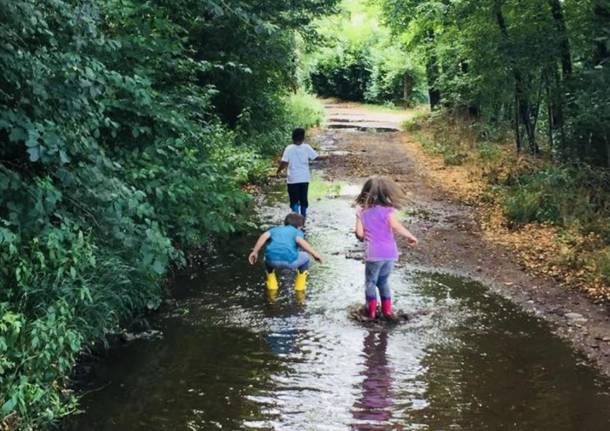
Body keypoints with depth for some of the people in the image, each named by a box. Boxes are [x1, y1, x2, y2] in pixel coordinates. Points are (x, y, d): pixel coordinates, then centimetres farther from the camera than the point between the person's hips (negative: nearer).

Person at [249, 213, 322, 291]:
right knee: (305, 258, 31)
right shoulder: (297, 231, 22)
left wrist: (255, 252, 8)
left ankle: (272, 288, 37)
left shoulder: (275, 229, 30)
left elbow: (264, 236, 11)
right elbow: (300, 241, -1)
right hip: (289, 261, -3)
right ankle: (299, 290, 31)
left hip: (273, 260, 3)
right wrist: (314, 254, -1)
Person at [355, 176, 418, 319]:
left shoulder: (362, 212, 0)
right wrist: (410, 237, -5)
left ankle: (372, 310, 12)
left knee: (370, 282, 15)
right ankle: (387, 309, 20)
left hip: (374, 254, -1)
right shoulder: (387, 210, -6)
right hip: (390, 253, 1)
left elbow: (359, 234, -4)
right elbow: (396, 226, -18)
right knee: (383, 281, 20)